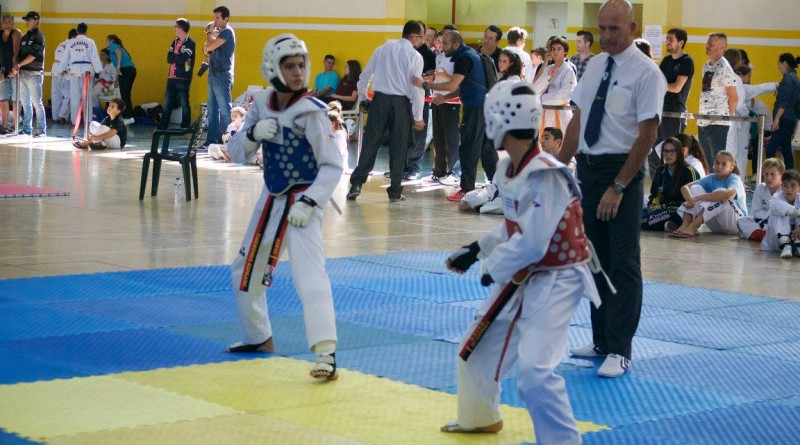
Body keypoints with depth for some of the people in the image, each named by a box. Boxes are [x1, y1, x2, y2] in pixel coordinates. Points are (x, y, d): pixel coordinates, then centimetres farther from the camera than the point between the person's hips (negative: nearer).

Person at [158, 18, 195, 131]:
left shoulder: (190, 43, -7)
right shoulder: (175, 41, 15)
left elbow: (182, 59, -18)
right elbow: (169, 58, 7)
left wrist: (173, 57, -2)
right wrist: (178, 57, -9)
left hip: (183, 79, -7)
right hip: (172, 77, 7)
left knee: (184, 105, 0)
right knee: (167, 104, 10)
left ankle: (185, 129, 5)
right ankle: (162, 128, 16)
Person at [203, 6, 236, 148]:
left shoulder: (227, 32, -10)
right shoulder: (219, 33, 19)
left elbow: (209, 47, -18)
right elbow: (207, 50, 22)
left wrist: (209, 34, -1)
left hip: (222, 76, -10)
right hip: (214, 75, 10)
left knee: (224, 110, -8)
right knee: (212, 109, 9)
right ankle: (212, 139, 12)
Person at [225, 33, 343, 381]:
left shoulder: (311, 112, -18)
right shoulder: (262, 104, -1)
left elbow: (332, 166, -17)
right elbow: (236, 152, 4)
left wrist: (309, 203, -28)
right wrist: (253, 134, -17)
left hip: (302, 202, -7)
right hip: (271, 199, 7)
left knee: (310, 274, -23)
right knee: (245, 272, 19)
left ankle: (326, 354, -28)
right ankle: (260, 338, 40)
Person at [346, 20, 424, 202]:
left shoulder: (383, 49, 8)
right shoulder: (415, 56, -4)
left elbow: (365, 75, 11)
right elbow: (417, 87, -7)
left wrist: (363, 98, 23)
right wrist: (418, 117, -4)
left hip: (380, 100, 3)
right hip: (401, 103, -2)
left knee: (371, 142, 3)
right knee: (398, 147, 5)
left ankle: (356, 184, -7)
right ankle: (395, 191, 8)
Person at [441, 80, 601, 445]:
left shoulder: (546, 176, -27)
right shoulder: (509, 169, 1)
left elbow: (530, 244, -29)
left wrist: (492, 268, -15)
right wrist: (476, 251, 13)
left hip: (556, 281, -10)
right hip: (520, 277, 10)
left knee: (534, 373, -24)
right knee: (476, 348, 23)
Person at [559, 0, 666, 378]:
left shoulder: (646, 73, -12)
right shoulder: (594, 66, 9)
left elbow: (647, 135, -15)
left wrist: (618, 187, -17)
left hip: (622, 170, -7)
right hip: (587, 169, 7)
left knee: (623, 262, -2)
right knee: (595, 258, 14)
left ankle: (619, 351, 4)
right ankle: (601, 340, 25)